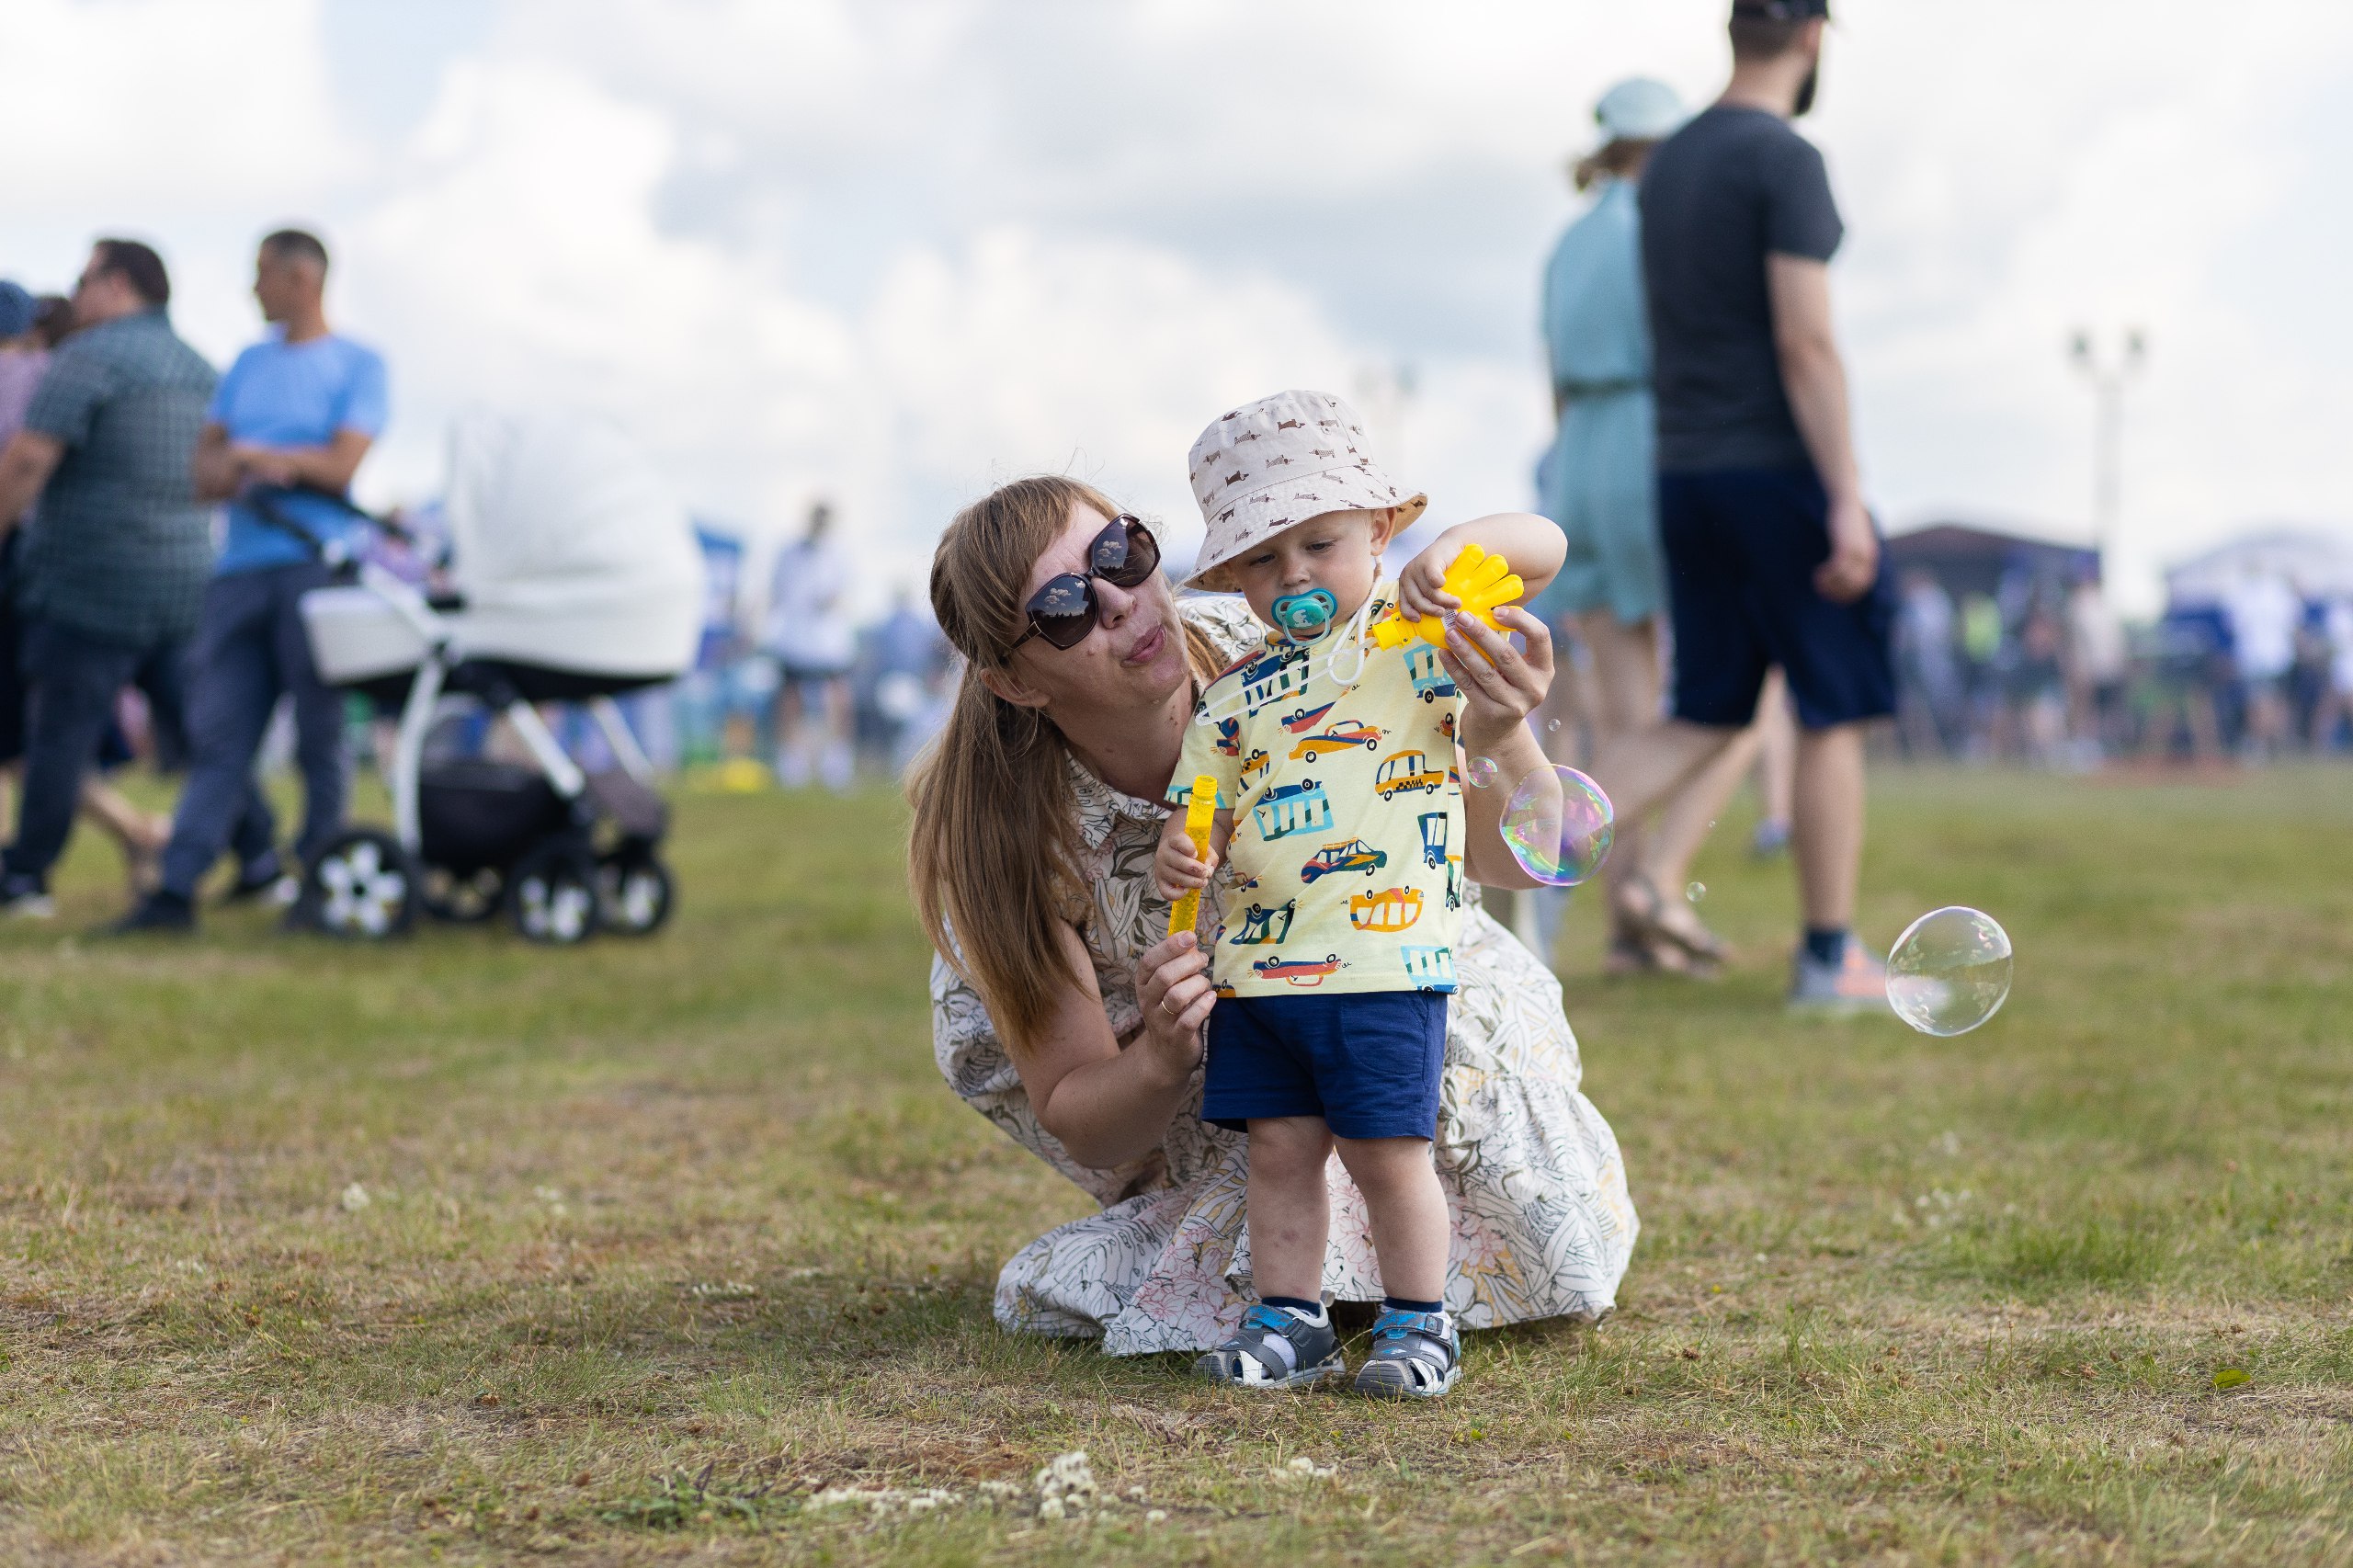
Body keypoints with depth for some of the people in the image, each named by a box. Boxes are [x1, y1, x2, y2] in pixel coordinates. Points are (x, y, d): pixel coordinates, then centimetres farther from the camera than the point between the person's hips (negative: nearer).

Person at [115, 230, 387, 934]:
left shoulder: (358, 365, 3)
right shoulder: (249, 365, 20)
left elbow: (340, 467, -7)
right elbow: (207, 464, 13)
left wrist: (251, 456, -1)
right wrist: (256, 467, -8)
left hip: (314, 565, -5)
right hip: (239, 569, 5)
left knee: (318, 736, -4)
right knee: (215, 731, 0)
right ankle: (177, 886, -3)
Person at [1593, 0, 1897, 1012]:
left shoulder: (1667, 167, 15)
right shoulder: (1788, 162, -13)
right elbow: (1806, 343, -21)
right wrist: (1848, 503, -22)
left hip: (1688, 477, 8)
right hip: (1782, 473, -8)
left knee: (1706, 722, 9)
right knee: (1834, 712, 4)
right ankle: (1830, 958, 8)